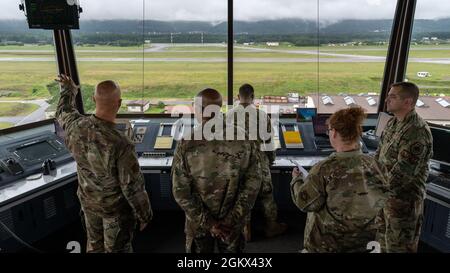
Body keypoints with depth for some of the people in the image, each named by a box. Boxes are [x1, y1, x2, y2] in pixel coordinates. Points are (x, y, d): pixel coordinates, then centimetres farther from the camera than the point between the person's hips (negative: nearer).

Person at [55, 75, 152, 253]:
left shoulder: (75, 127, -19)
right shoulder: (120, 145, -37)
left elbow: (63, 112, 8)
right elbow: (133, 187, -26)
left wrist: (68, 90, 28)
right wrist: (145, 215, -9)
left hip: (88, 202, 6)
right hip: (116, 208, -5)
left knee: (94, 244, 27)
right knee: (117, 249, 16)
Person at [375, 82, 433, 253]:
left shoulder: (417, 132, -25)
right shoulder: (393, 122, 4)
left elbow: (403, 171, -26)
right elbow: (379, 153, 12)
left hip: (403, 198, -8)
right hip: (386, 192, 8)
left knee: (399, 245, 8)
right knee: (383, 239, 24)